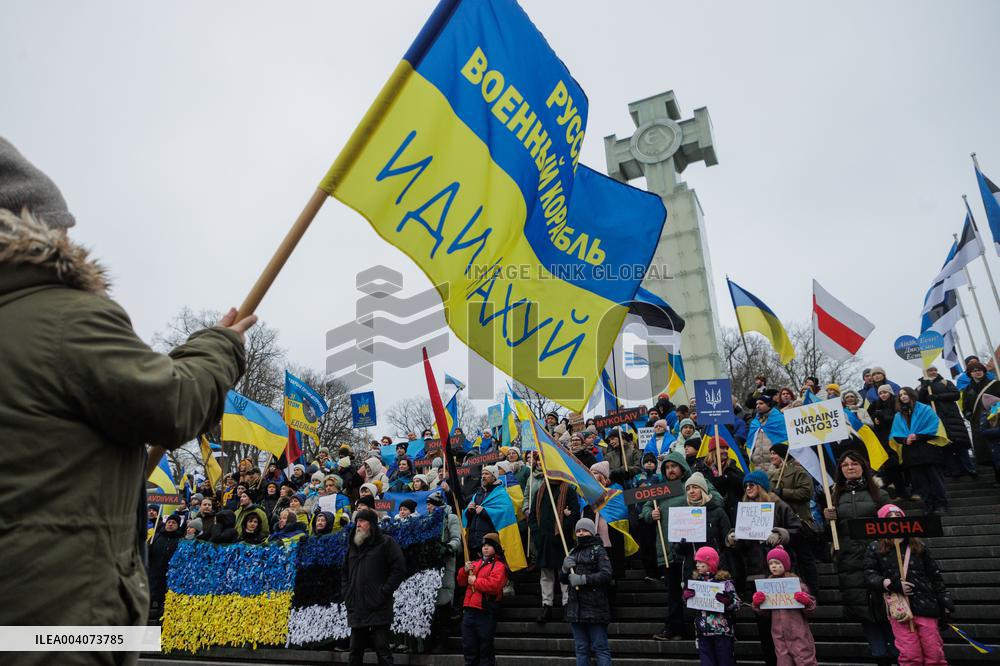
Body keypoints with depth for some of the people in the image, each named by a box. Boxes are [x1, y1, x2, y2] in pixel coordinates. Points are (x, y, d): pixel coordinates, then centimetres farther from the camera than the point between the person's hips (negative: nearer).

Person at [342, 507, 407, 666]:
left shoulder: (386, 542, -2)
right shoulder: (353, 545, 16)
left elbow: (399, 569, -8)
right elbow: (344, 573, 24)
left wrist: (384, 592, -13)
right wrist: (347, 595, 10)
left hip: (378, 609, -6)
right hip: (356, 610, 6)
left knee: (382, 650, -5)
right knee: (355, 652, 12)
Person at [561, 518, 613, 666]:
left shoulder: (598, 550, -2)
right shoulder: (573, 552, 17)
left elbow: (606, 575, -14)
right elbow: (562, 579, 17)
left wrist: (583, 579, -20)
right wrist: (565, 568, -3)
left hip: (595, 608, -6)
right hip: (575, 608, 6)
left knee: (600, 648, -3)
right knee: (581, 649, 13)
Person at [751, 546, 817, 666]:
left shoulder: (796, 582, -5)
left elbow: (810, 609, -1)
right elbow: (764, 611, 10)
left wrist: (806, 601, -22)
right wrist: (757, 603, -9)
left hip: (798, 634, -3)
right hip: (779, 635, 4)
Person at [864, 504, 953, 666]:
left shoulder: (919, 546, 11)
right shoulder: (875, 548, 6)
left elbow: (935, 576, 14)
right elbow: (870, 575, 2)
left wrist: (946, 603, 9)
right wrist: (892, 585, -12)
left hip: (925, 605, 2)